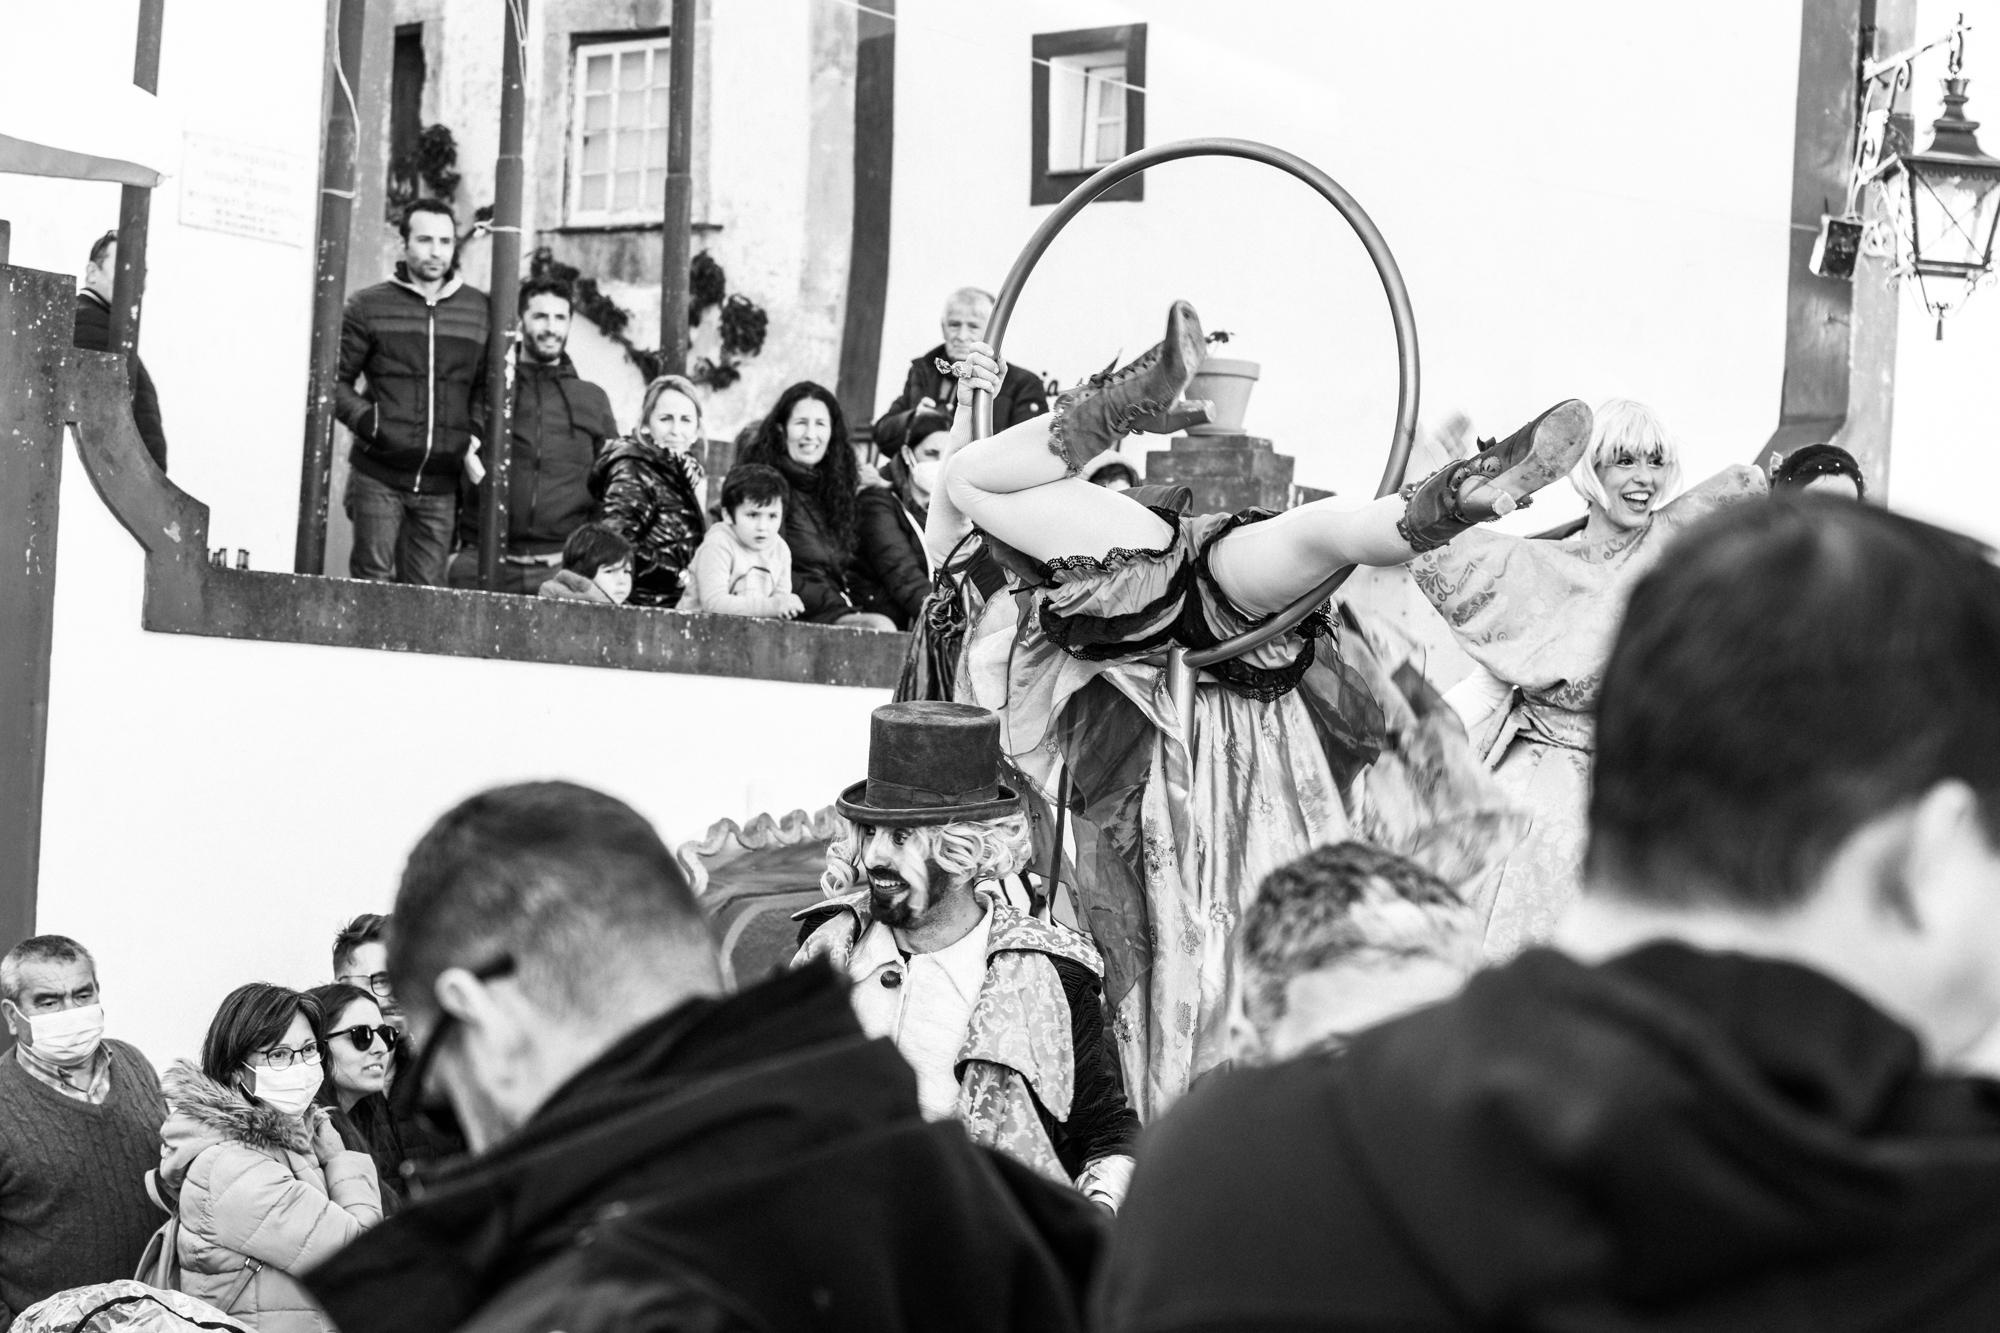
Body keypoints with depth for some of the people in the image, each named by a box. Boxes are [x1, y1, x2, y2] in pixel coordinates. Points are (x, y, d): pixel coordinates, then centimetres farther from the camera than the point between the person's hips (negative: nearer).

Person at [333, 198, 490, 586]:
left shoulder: (480, 310, 9)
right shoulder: (369, 306, 4)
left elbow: (490, 389, 14)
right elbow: (334, 380, 5)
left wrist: (473, 441, -1)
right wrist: (367, 421, -12)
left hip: (441, 486, 2)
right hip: (379, 478, -2)